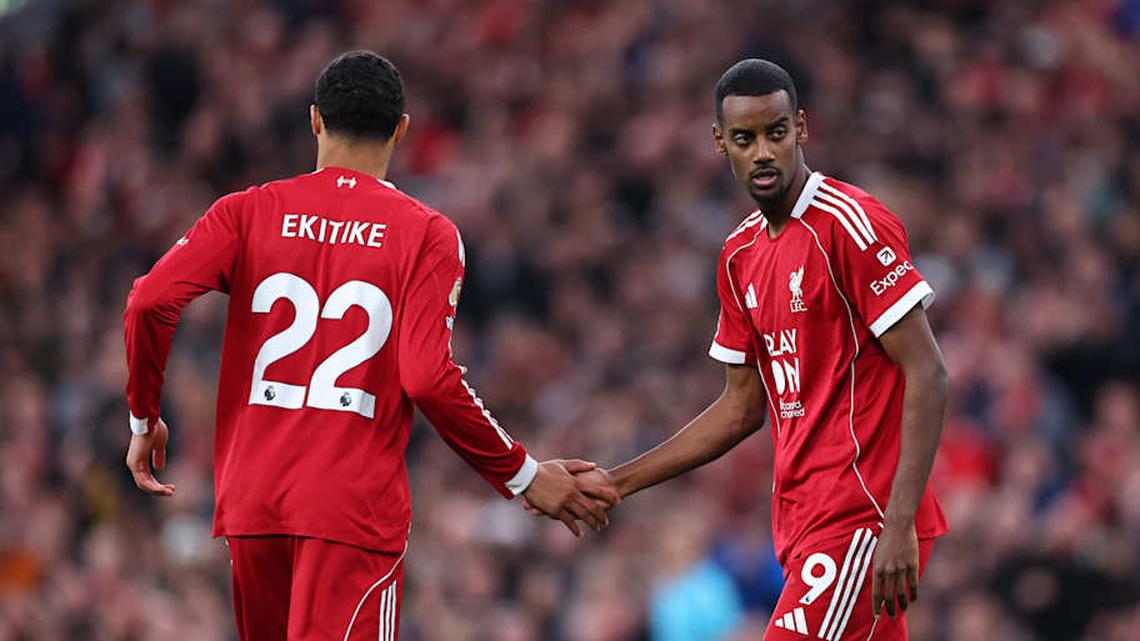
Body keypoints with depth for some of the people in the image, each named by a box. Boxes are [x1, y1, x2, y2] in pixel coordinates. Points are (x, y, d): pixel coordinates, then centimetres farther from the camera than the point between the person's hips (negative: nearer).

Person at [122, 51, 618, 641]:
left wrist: (144, 420, 10)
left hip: (251, 503, 4)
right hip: (356, 511, -4)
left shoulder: (249, 213, 7)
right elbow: (429, 380, -11)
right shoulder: (428, 235, -1)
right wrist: (524, 476, -1)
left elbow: (150, 304, -5)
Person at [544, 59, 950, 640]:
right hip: (801, 521, 8)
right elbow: (743, 408, 22)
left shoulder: (851, 224, -11)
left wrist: (900, 522, -22)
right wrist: (618, 482, 17)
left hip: (862, 520, -8)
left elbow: (927, 374, -15)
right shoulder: (740, 255, 14)